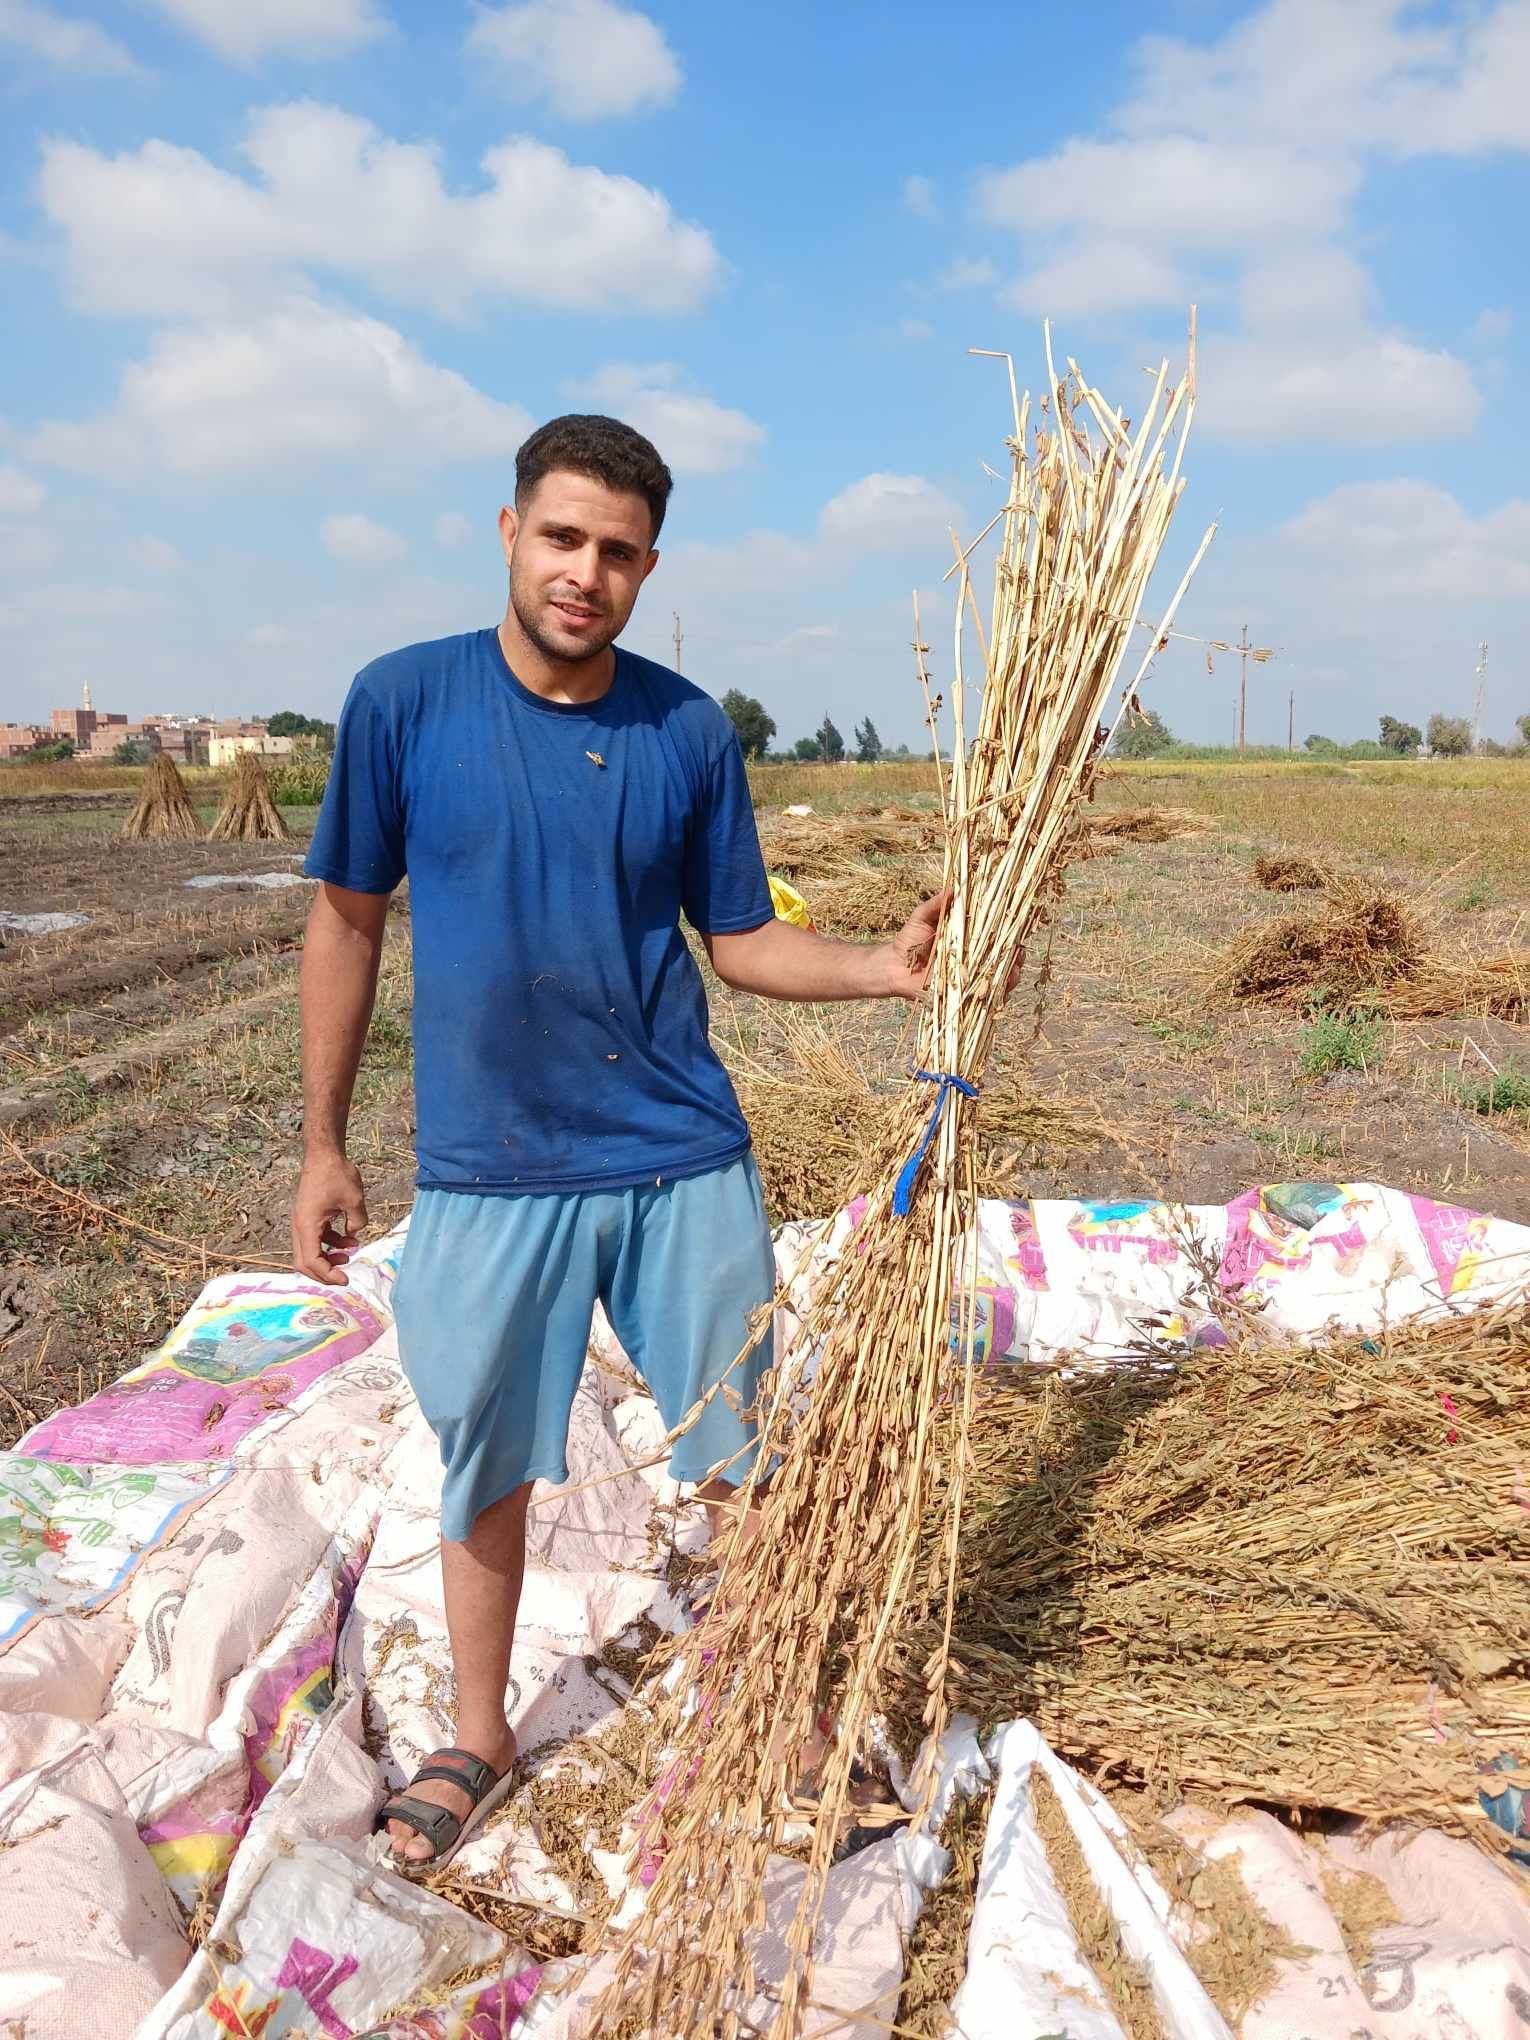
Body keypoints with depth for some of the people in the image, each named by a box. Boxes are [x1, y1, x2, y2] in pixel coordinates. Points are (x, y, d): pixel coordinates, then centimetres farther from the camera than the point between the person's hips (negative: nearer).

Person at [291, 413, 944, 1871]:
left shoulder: (688, 731, -3)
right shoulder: (403, 700, -6)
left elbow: (740, 940, 4)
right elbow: (347, 923, 1)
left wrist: (884, 968, -14)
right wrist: (321, 1144, 2)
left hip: (684, 1161, 1)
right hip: (486, 1167, 0)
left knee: (740, 1462, 11)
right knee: (486, 1468, 15)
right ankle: (478, 1739, 40)